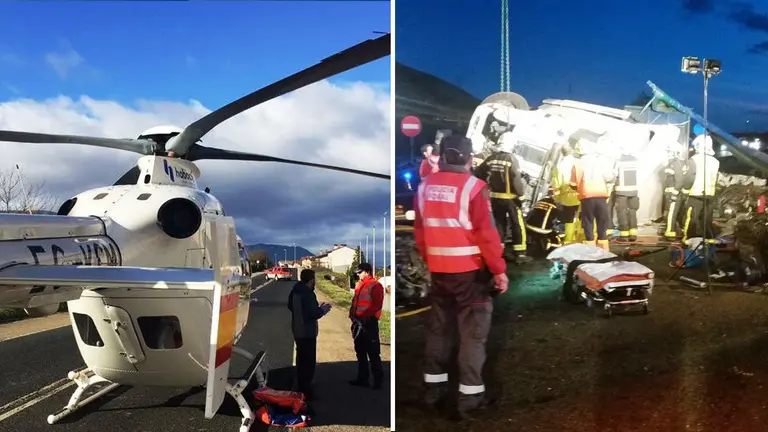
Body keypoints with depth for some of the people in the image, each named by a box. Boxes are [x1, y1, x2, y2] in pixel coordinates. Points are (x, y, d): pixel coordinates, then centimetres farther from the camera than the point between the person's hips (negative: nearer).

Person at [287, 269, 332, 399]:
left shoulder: (295, 291, 7)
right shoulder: (308, 294, -23)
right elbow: (314, 314, -25)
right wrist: (323, 309, -3)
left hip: (298, 331, 10)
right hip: (307, 332, -10)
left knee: (301, 359, 20)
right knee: (309, 361, -2)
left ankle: (300, 387, 31)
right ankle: (305, 390, 2)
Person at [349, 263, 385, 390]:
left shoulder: (375, 285, -10)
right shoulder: (359, 285, 15)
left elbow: (377, 305, -17)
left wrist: (364, 316, -22)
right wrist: (352, 314, 4)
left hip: (369, 323, -8)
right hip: (358, 322, 9)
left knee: (373, 353, -3)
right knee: (360, 352, 14)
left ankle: (378, 380, 4)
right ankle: (362, 378, 24)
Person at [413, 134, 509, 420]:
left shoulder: (425, 187, 4)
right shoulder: (472, 186, -15)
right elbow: (486, 234, -16)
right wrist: (499, 269, -9)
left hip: (438, 271, 6)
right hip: (470, 271, -5)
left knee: (438, 328, 17)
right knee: (473, 332, 4)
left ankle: (434, 387, 25)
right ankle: (470, 395, 9)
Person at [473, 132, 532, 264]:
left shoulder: (491, 158, 6)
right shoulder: (511, 159, -11)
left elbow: (478, 174, 9)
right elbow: (516, 178, -17)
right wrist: (520, 193, -8)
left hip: (494, 197, 6)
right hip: (509, 197, -6)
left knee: (499, 223, 15)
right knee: (518, 225, 0)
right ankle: (520, 254, -1)